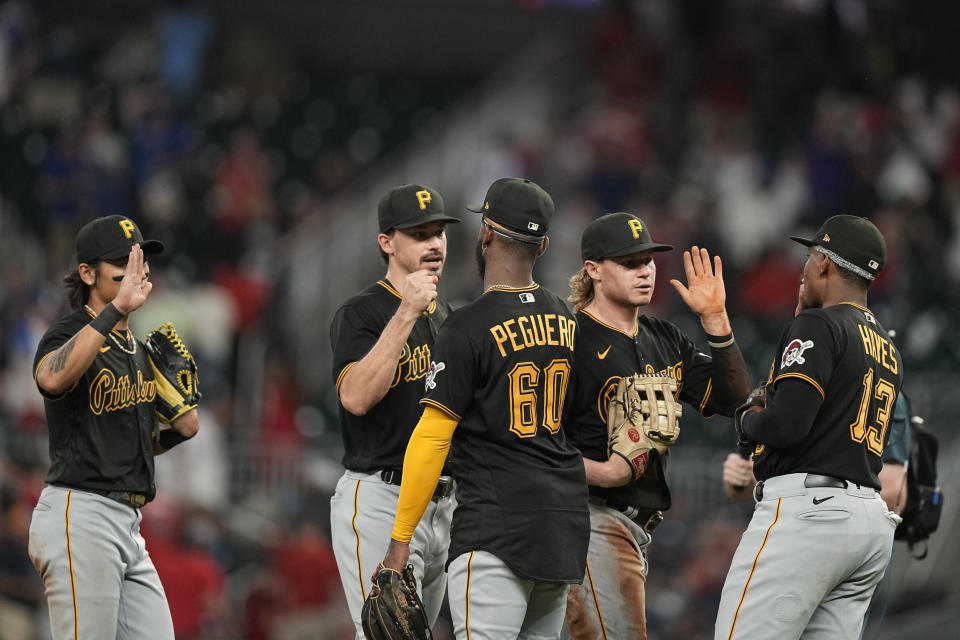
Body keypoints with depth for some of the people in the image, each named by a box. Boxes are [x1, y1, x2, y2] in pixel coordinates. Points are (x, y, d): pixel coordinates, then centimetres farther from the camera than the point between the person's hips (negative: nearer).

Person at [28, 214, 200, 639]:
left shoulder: (138, 350, 19)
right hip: (78, 513, -9)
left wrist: (180, 429, 7)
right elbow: (52, 379, -33)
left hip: (128, 524, 9)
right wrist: (116, 309, -40)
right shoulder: (70, 334, -7)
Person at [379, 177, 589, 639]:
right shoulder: (566, 320, 10)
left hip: (497, 523, -7)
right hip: (564, 520, 7)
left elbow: (432, 437, -13)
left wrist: (399, 541, -10)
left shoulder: (469, 328, -12)